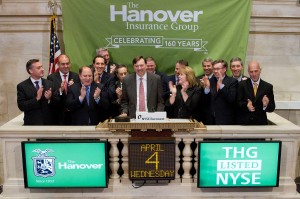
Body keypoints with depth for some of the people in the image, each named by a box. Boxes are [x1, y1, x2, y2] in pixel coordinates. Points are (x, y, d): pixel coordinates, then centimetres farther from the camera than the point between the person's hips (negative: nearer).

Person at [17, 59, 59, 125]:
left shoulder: (50, 83, 4)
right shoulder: (22, 86, -3)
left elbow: (57, 102, 3)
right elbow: (21, 106, -11)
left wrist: (50, 98, -17)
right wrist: (36, 99, -21)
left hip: (49, 122, 3)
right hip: (32, 122, -3)